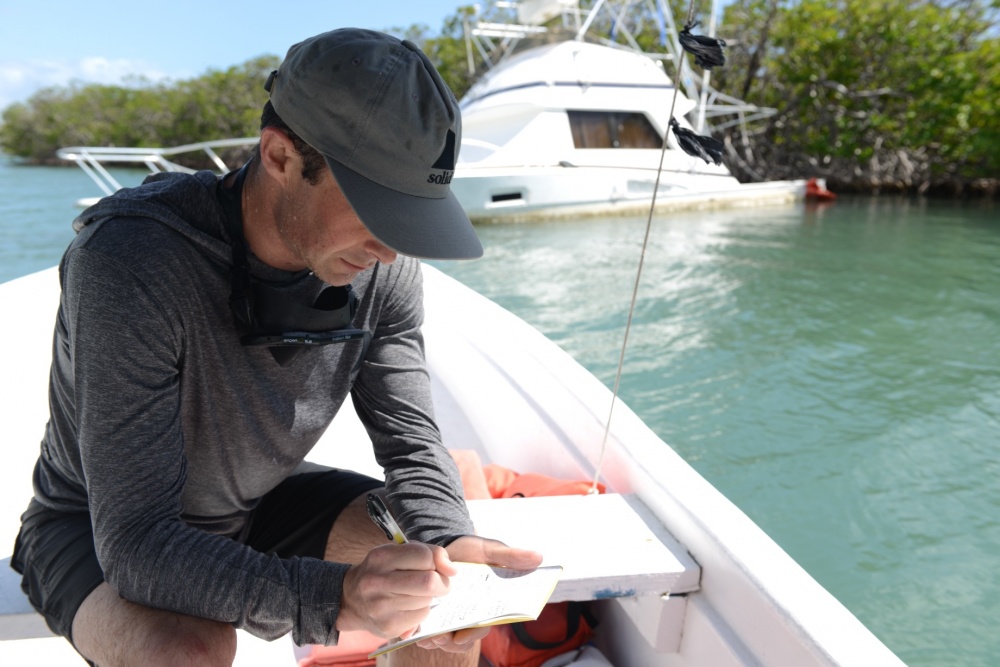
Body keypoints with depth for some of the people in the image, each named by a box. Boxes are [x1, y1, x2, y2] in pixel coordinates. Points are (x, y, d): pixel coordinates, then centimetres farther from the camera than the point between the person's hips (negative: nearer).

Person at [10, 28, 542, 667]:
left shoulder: (383, 264, -18)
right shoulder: (129, 261, -34)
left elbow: (412, 441, -12)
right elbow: (135, 543, -35)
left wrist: (449, 542, -32)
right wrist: (332, 597, -49)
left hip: (262, 502, 4)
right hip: (99, 535, -3)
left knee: (455, 580, -12)